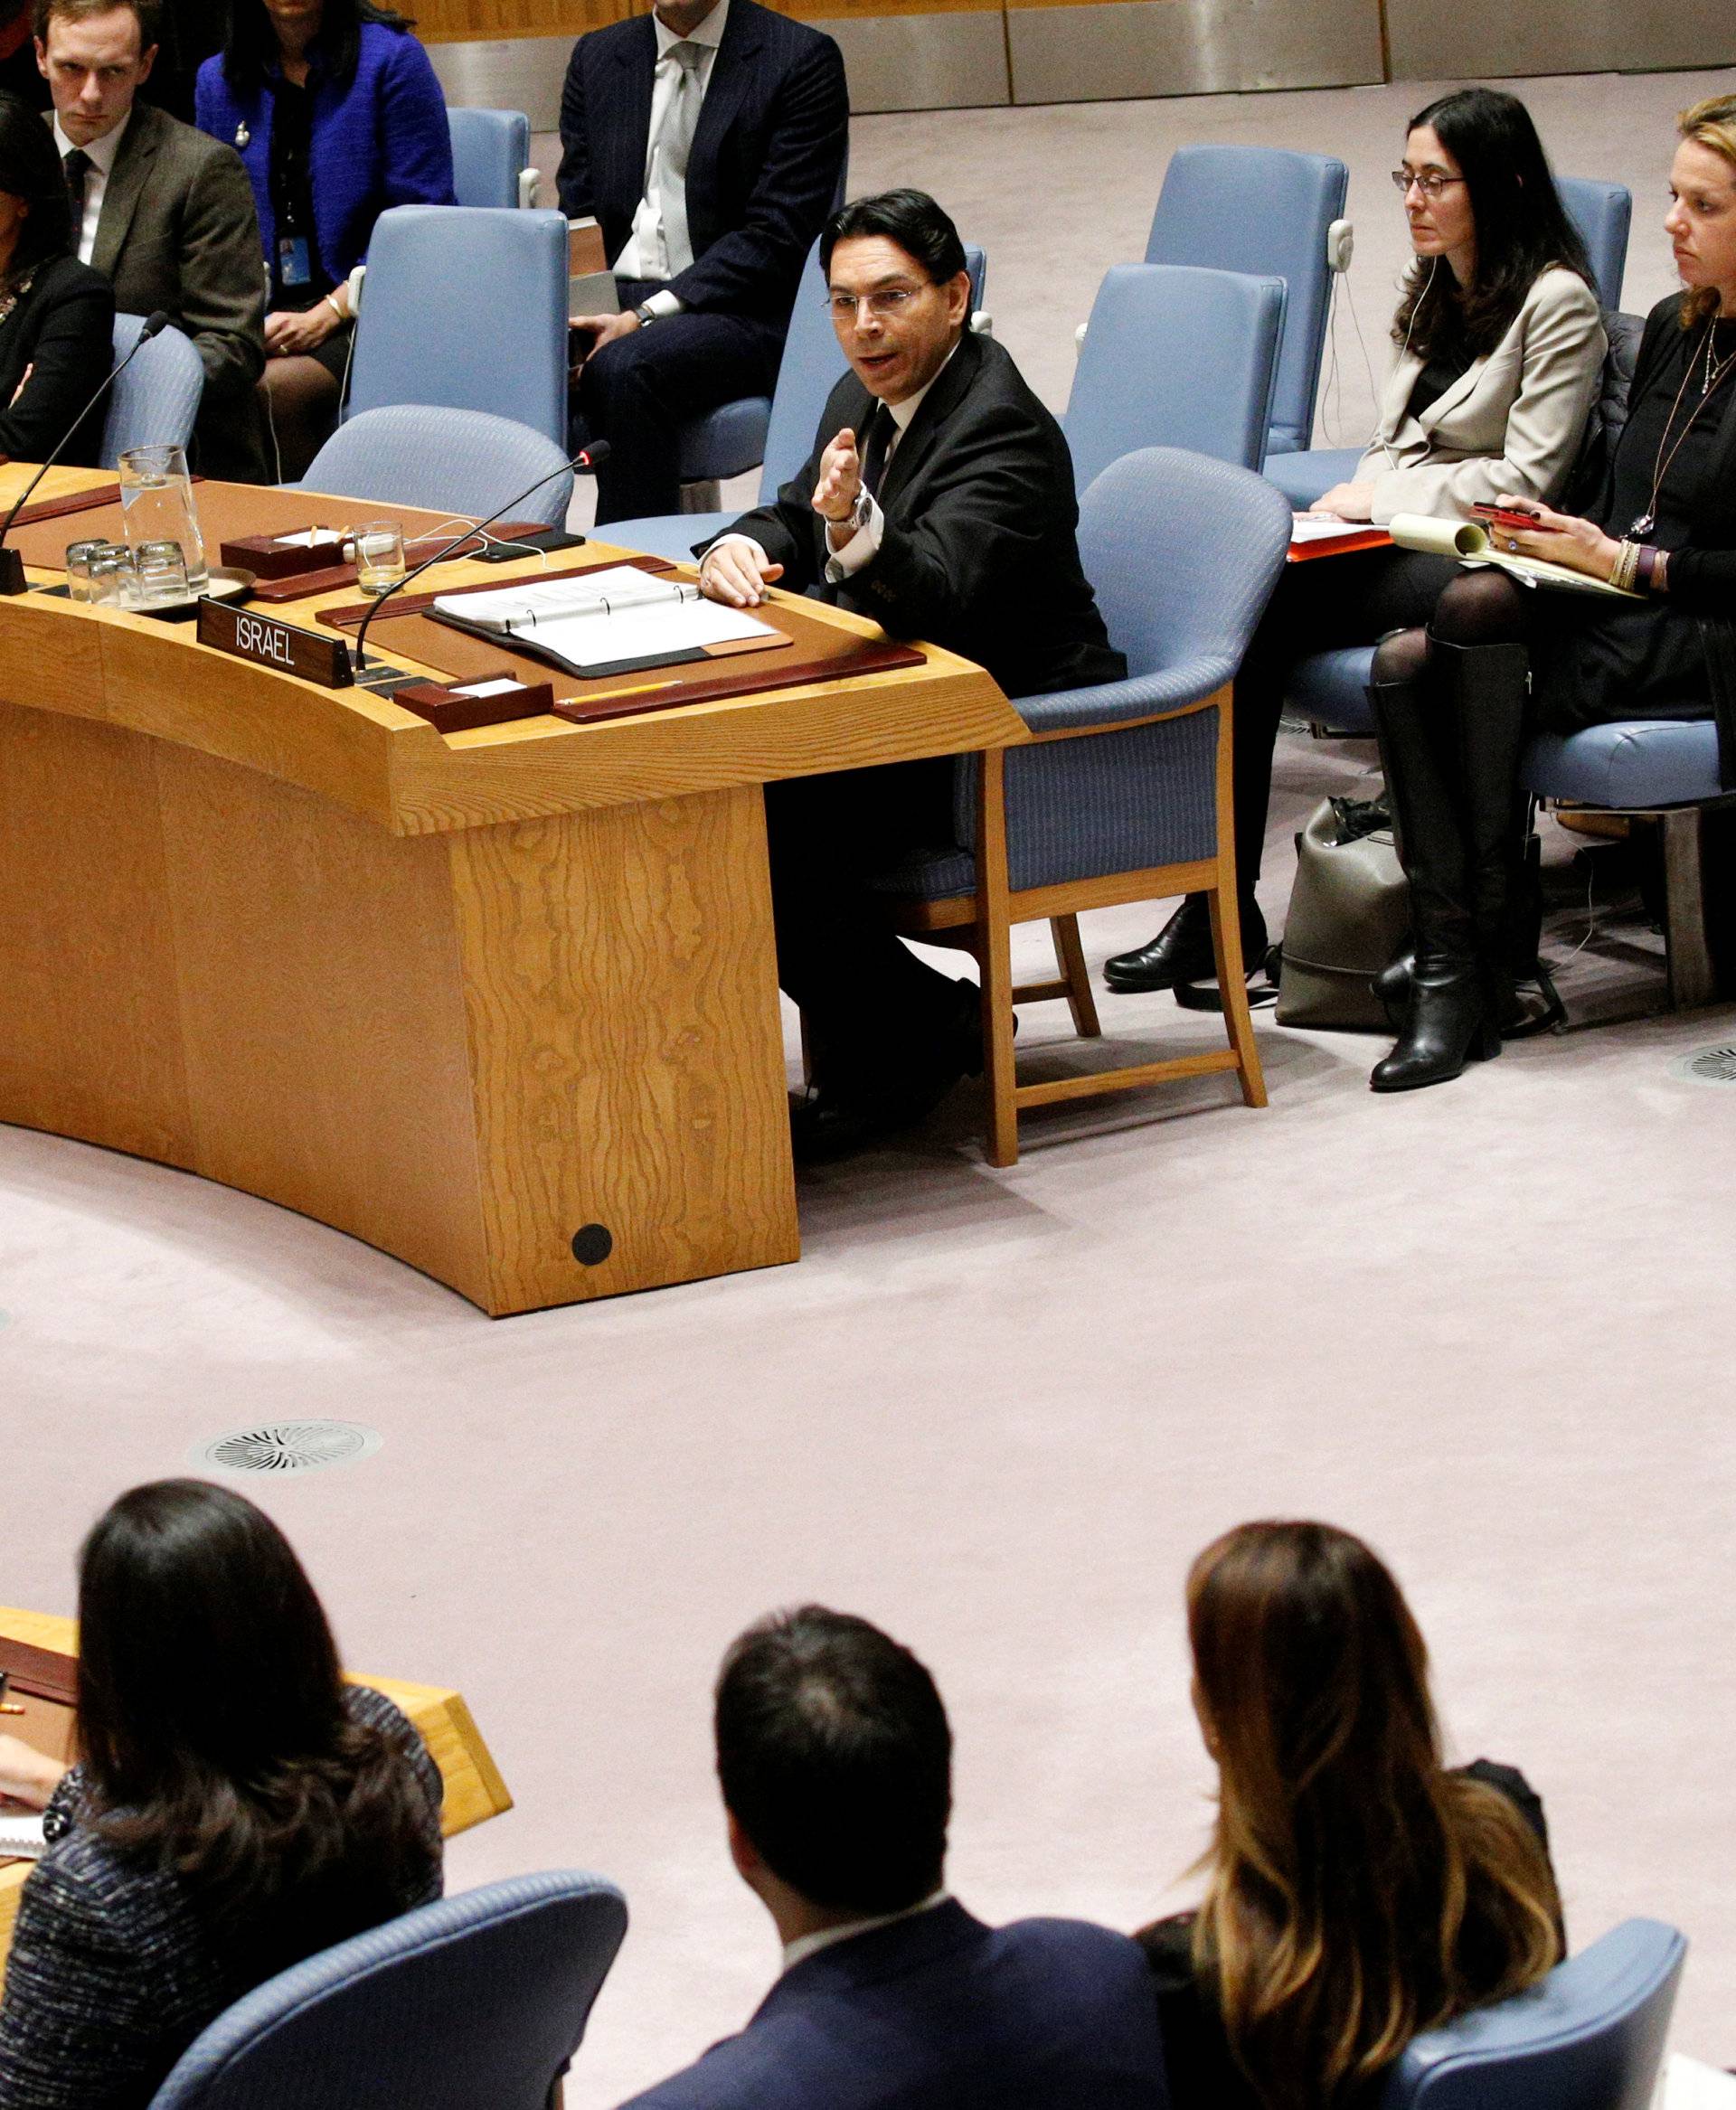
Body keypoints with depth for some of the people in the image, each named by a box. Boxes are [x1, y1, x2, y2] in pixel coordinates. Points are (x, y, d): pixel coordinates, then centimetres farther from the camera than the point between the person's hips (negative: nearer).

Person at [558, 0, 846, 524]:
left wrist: (645, 316, -19)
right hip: (615, 298, 5)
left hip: (746, 312, -5)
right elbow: (577, 218, 13)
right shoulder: (597, 57, 14)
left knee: (625, 369, -34)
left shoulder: (803, 59, -3)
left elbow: (776, 238, -10)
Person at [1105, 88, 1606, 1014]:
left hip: (1469, 557, -7)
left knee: (1254, 612, -32)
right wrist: (1351, 504, 1)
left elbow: (1526, 477, -12)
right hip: (1395, 540, 7)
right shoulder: (1432, 290, 21)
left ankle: (1224, 917, -25)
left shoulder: (1557, 303, -5)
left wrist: (1379, 499, -10)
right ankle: (1219, 913, -28)